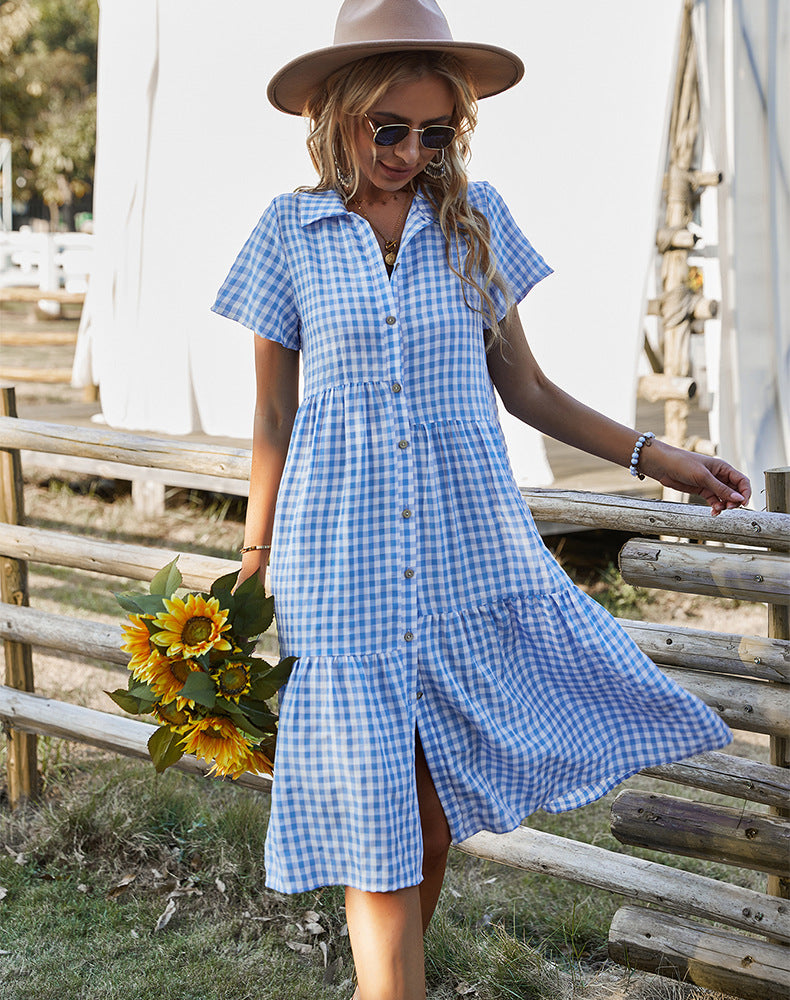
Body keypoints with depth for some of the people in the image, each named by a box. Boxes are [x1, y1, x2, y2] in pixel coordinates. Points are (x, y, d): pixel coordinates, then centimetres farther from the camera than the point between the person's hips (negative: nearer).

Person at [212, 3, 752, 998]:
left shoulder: (475, 217, 5)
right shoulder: (291, 231, 2)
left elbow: (525, 388, 9)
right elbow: (273, 417, 6)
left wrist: (651, 454, 1)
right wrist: (255, 566, 6)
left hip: (469, 547, 2)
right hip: (343, 561, -1)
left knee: (437, 802, 9)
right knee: (374, 818, -1)